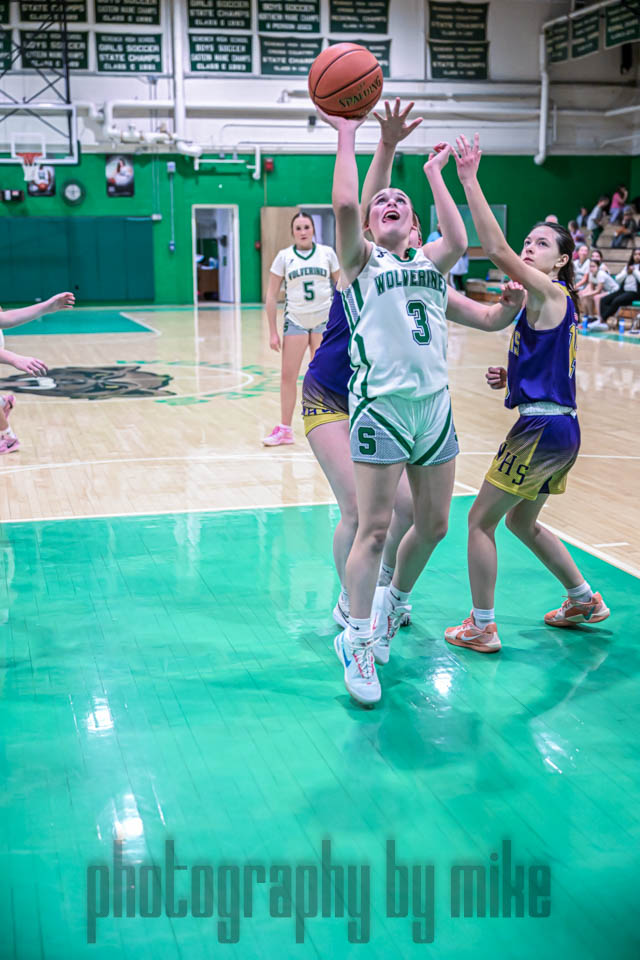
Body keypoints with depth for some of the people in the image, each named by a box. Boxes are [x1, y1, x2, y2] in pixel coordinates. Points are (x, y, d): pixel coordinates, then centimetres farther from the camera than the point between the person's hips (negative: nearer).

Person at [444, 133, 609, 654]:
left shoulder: (550, 292, -12)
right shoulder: (555, 303, 16)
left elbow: (496, 248, -25)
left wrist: (469, 179, -25)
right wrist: (511, 377, 7)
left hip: (543, 428, -10)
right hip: (558, 427, 10)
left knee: (481, 519, 1)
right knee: (521, 520, 25)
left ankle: (482, 628, 9)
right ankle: (585, 600, 37)